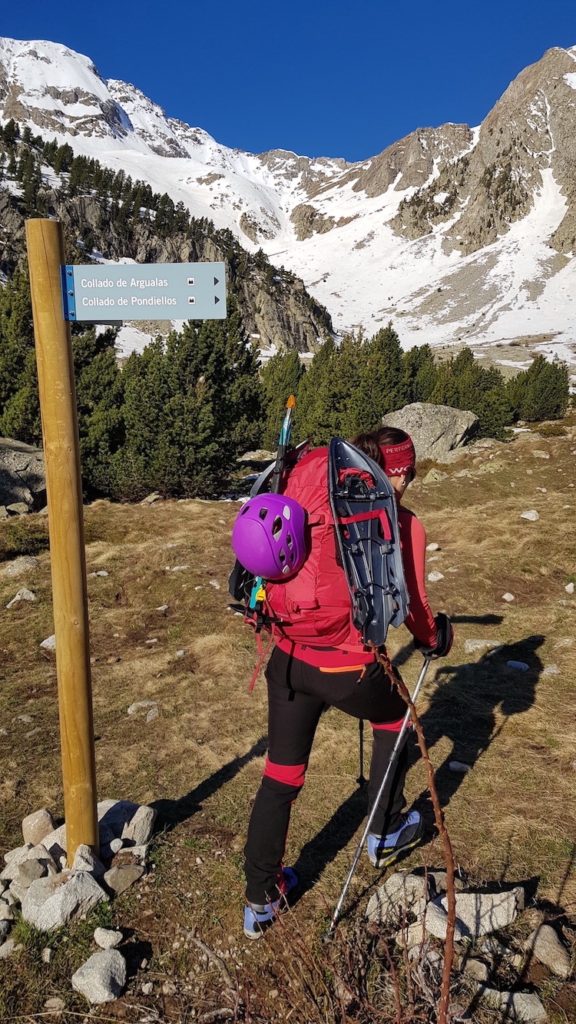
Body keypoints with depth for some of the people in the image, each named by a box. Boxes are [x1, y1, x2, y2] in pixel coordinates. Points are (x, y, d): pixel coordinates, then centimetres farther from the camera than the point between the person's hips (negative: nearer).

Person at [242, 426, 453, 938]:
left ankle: (260, 900, 28)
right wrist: (435, 639, 22)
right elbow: (412, 606, 2)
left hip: (289, 657, 4)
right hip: (349, 667, -3)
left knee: (280, 776, 16)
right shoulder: (404, 525, -4)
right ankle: (385, 835, 44)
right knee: (393, 719, 29)